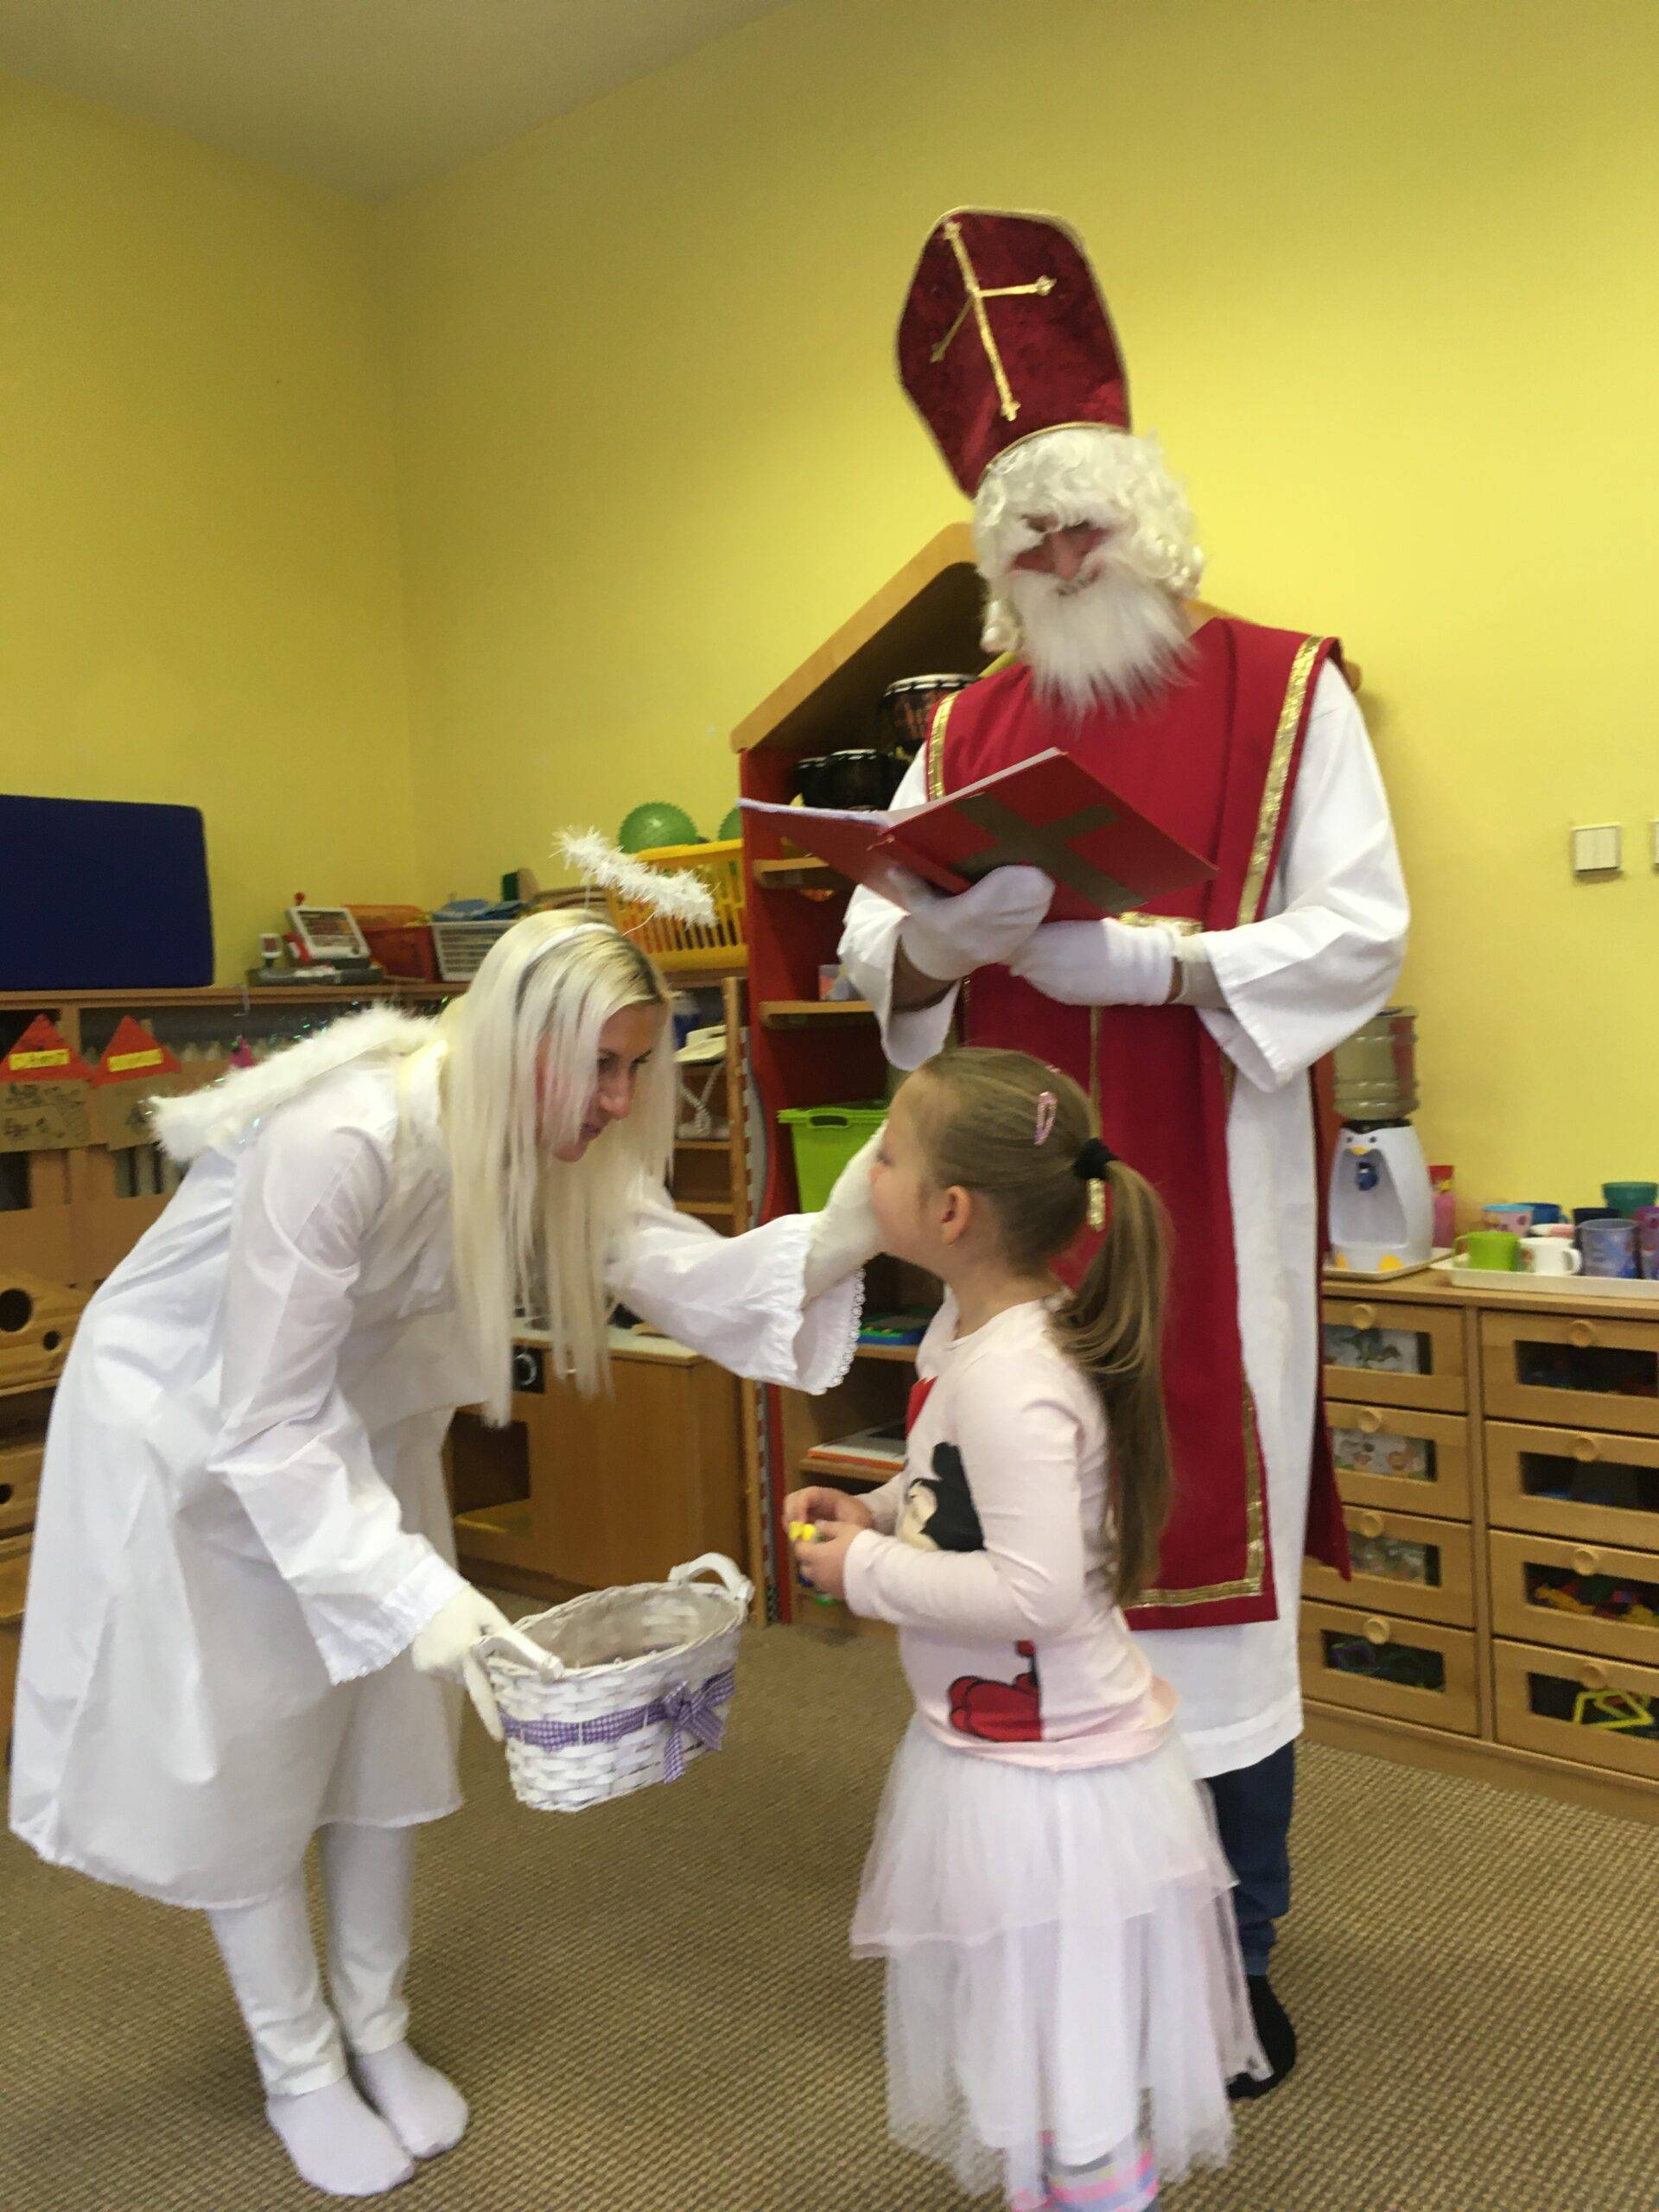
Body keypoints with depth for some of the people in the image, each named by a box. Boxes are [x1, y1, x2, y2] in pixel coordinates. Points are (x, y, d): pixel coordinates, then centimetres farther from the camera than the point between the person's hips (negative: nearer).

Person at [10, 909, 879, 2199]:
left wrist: (835, 1239, -43)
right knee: (241, 1753, 7)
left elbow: (685, 1274, -25)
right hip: (192, 1421, -6)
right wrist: (415, 1593, -38)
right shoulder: (341, 1139, -37)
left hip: (354, 1412, 6)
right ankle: (299, 2073, 30)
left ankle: (378, 2031, 35)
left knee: (390, 1729, 13)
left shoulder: (557, 1138, -15)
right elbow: (267, 1425, -33)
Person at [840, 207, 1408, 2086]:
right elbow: (867, 932, 8)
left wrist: (1156, 961, -21)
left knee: (1211, 1564, 4)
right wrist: (938, 940, -15)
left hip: (1206, 1215, -3)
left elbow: (1363, 931, -7)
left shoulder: (1283, 693, 1)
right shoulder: (966, 731, 12)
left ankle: (1232, 1953, 25)